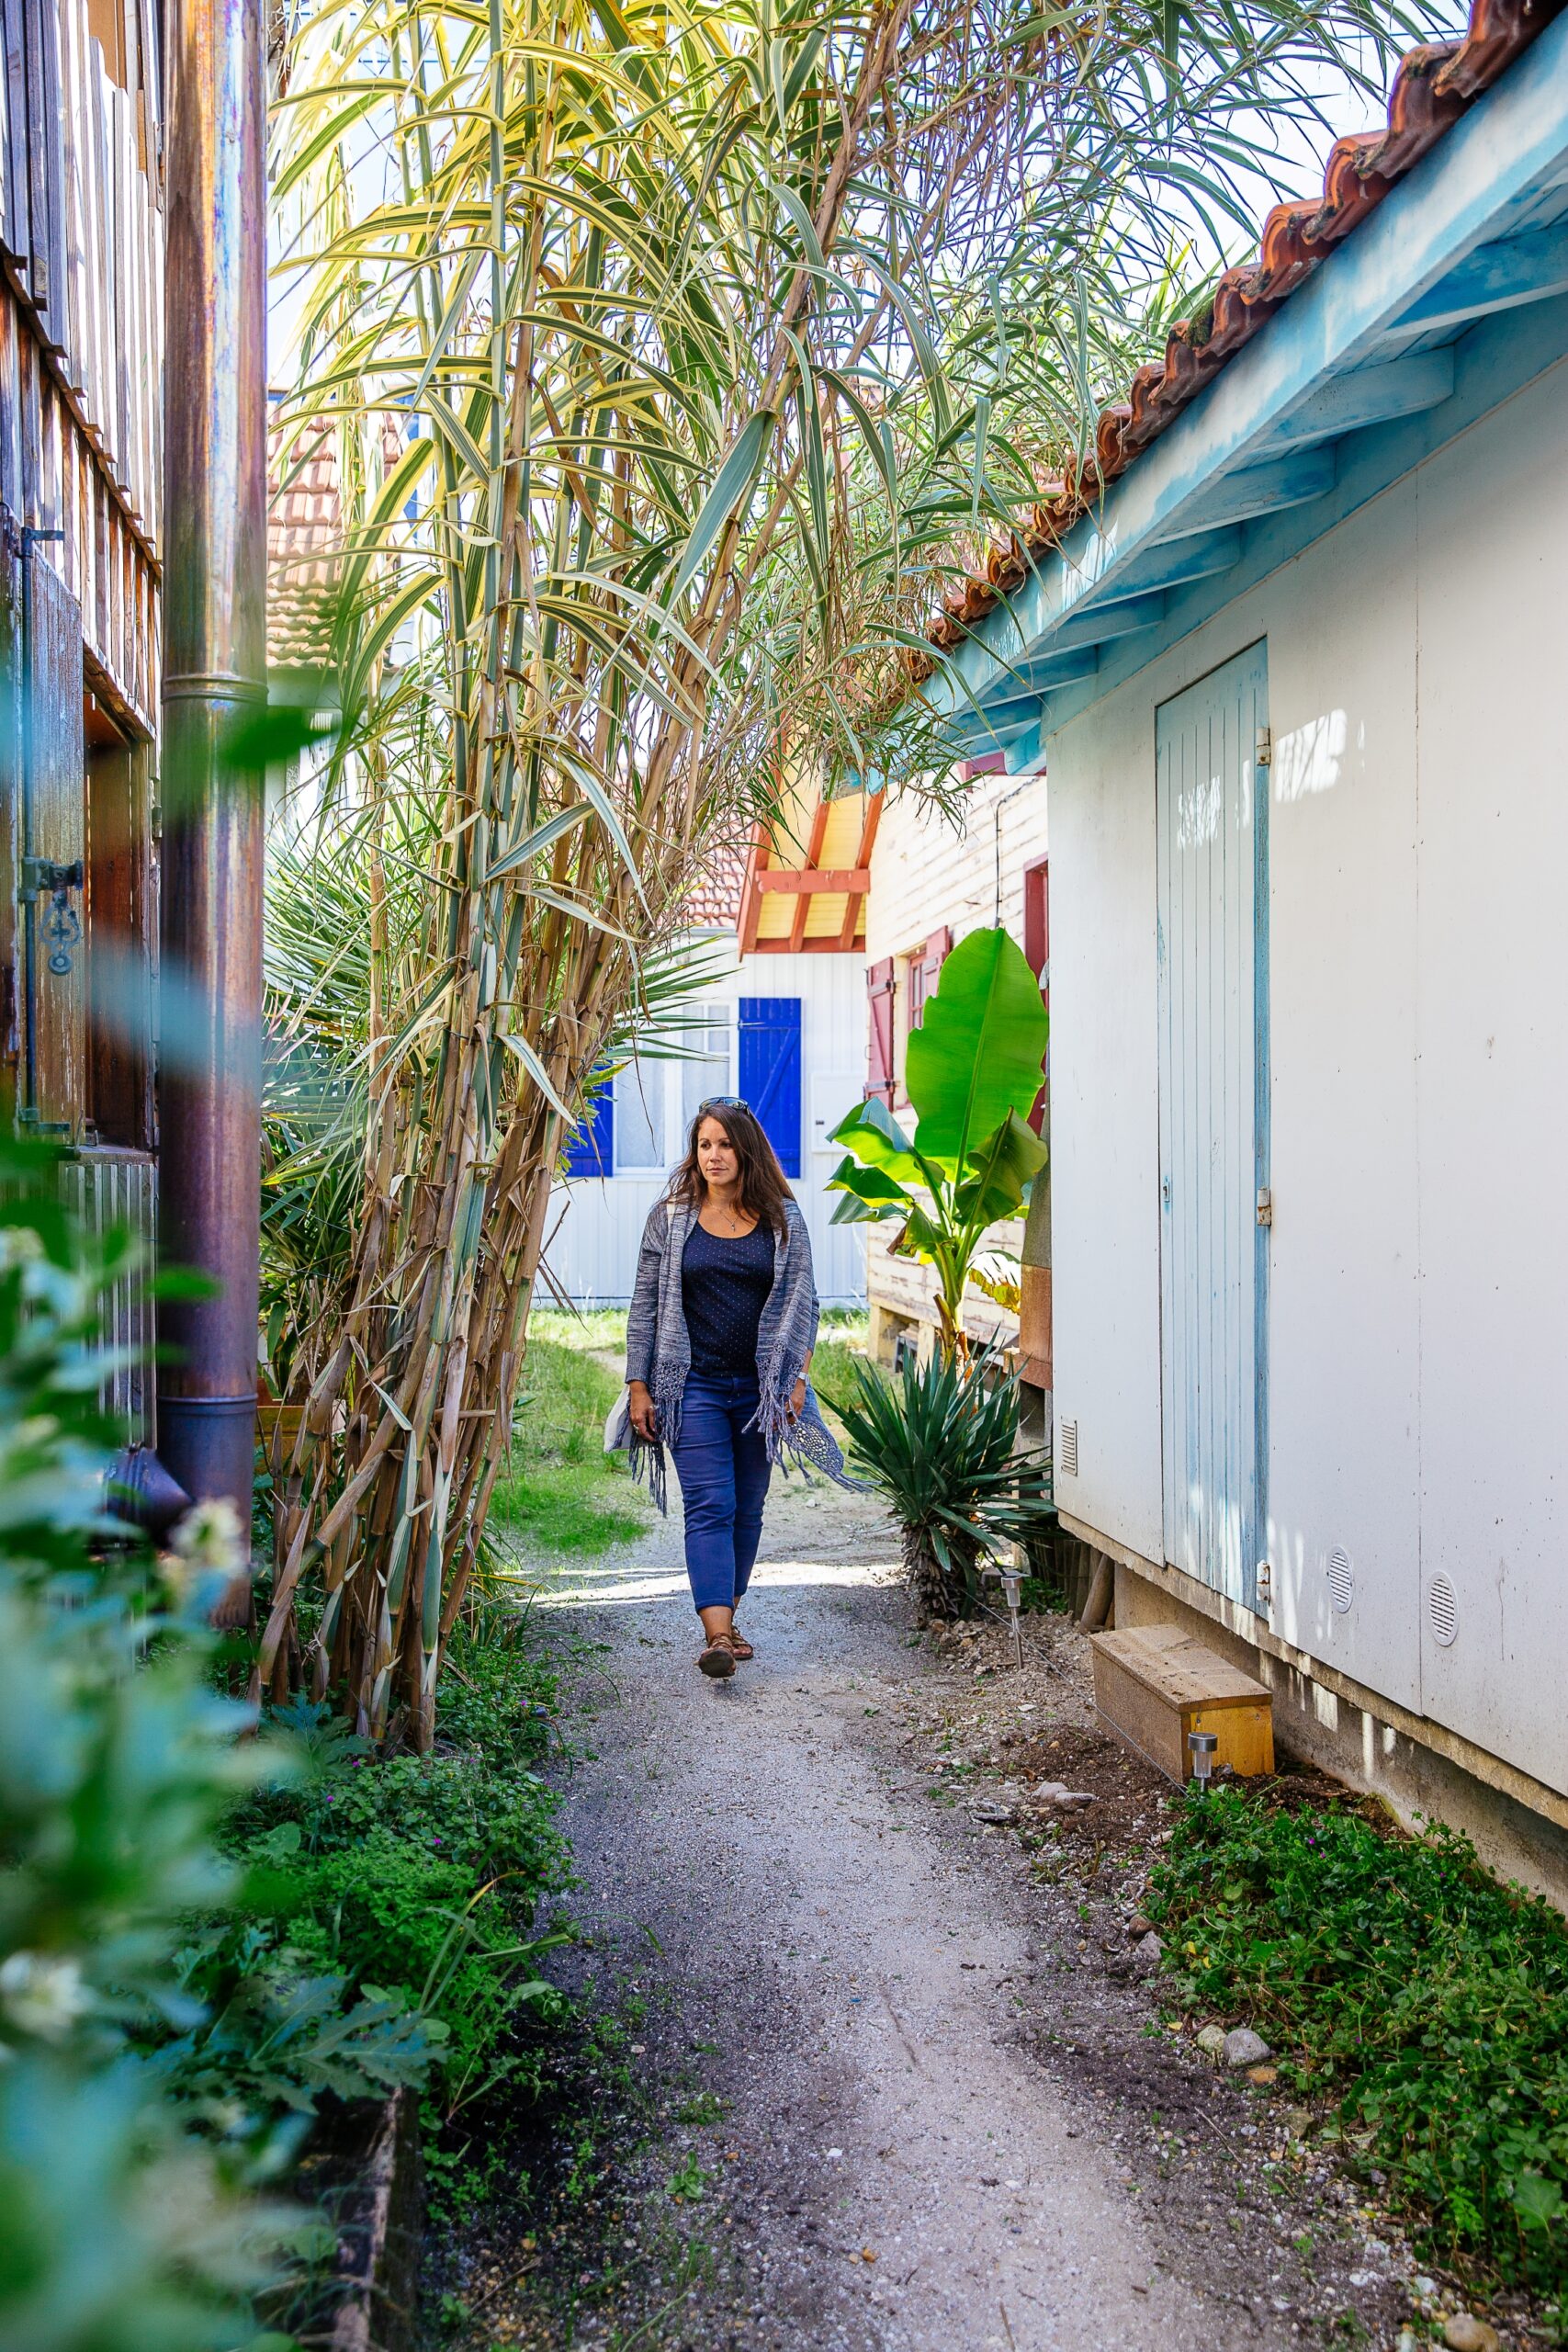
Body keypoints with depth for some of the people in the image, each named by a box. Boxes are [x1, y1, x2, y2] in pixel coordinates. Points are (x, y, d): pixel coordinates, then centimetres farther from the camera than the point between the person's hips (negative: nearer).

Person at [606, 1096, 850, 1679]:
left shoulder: (783, 1218, 4)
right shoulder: (671, 1217, 2)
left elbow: (802, 1301, 6)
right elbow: (645, 1305, 3)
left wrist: (797, 1376, -3)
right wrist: (638, 1385, -1)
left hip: (760, 1386, 2)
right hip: (693, 1385, -2)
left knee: (747, 1509, 8)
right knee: (709, 1506, -10)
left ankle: (725, 1617, 22)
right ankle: (716, 1636, -17)